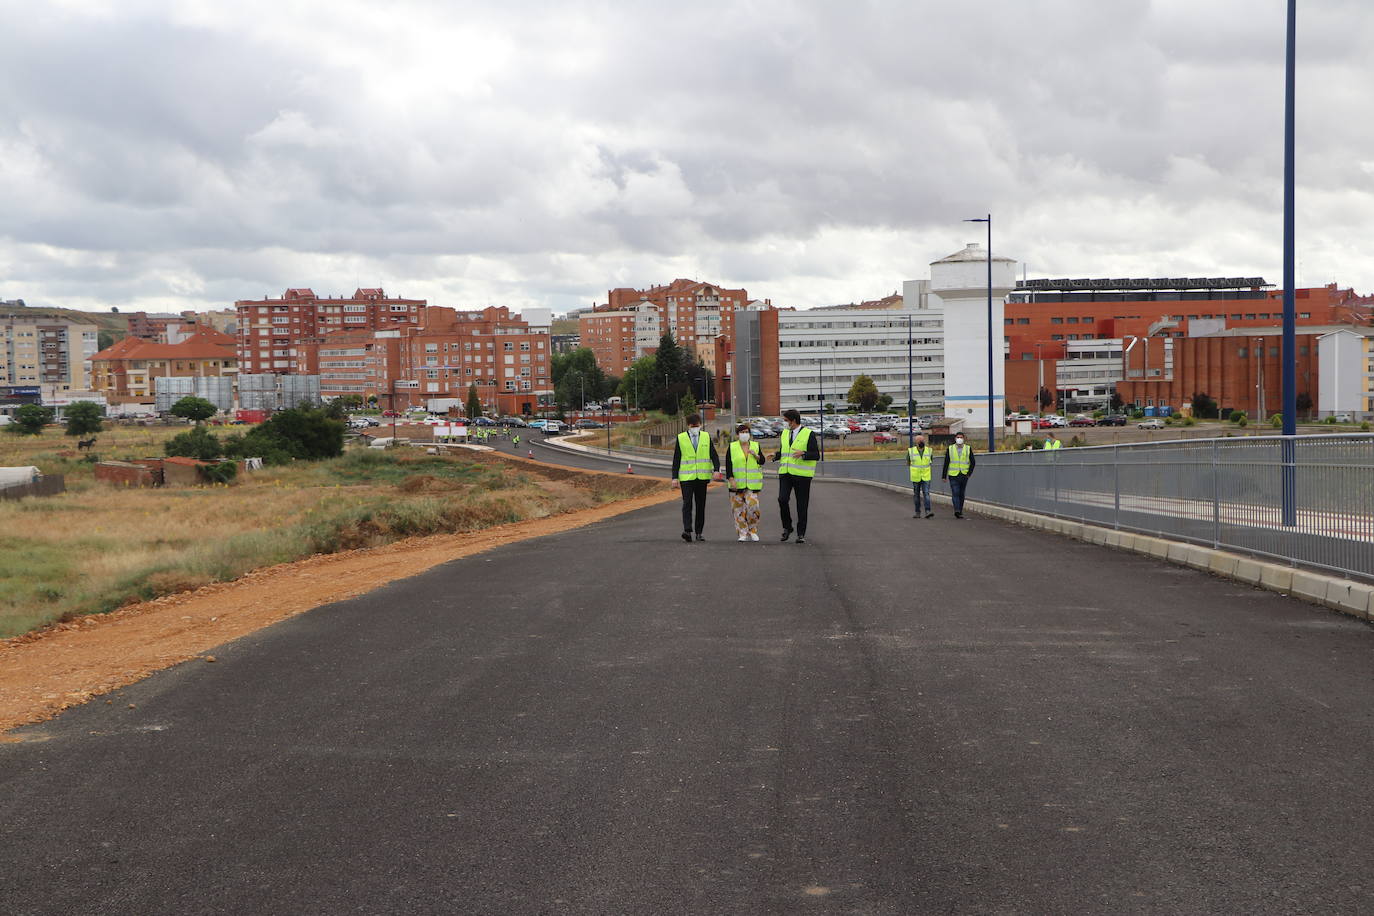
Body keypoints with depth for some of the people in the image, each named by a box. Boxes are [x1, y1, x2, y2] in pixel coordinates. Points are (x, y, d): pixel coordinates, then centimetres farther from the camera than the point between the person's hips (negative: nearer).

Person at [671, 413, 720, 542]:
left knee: (701, 505, 7)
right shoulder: (681, 438, 3)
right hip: (686, 477, -2)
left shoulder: (706, 437, 7)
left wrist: (716, 469, -14)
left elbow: (714, 455, 3)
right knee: (687, 503, -14)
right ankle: (687, 530, -23)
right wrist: (675, 477, -3)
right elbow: (676, 459, 3)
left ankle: (699, 532, 15)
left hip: (702, 477, 2)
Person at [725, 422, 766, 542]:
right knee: (739, 509, -2)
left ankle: (753, 531, 4)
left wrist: (755, 455, -13)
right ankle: (743, 533, 6)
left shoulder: (756, 446, 9)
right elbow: (728, 465, -1)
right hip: (737, 484, 0)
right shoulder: (732, 447, 4)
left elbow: (762, 461, 7)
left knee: (753, 506, -12)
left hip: (752, 484, 0)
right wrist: (731, 479, -11)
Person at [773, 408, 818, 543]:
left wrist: (803, 454, -27)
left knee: (802, 505, 1)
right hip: (785, 473, 4)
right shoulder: (785, 433, 13)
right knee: (782, 499, -14)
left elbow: (816, 455, -9)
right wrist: (776, 455, 3)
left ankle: (801, 534, 11)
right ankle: (787, 527, 6)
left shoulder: (809, 434, -5)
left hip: (802, 475, -4)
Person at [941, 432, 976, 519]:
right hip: (953, 475, -2)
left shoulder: (968, 449, 6)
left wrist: (969, 473, -6)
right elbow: (946, 463, 6)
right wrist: (944, 476, 3)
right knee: (955, 493, -15)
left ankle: (960, 511, 15)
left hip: (964, 475, 2)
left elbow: (972, 462, 6)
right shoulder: (950, 449, 4)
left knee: (961, 494, 7)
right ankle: (957, 510, -26)